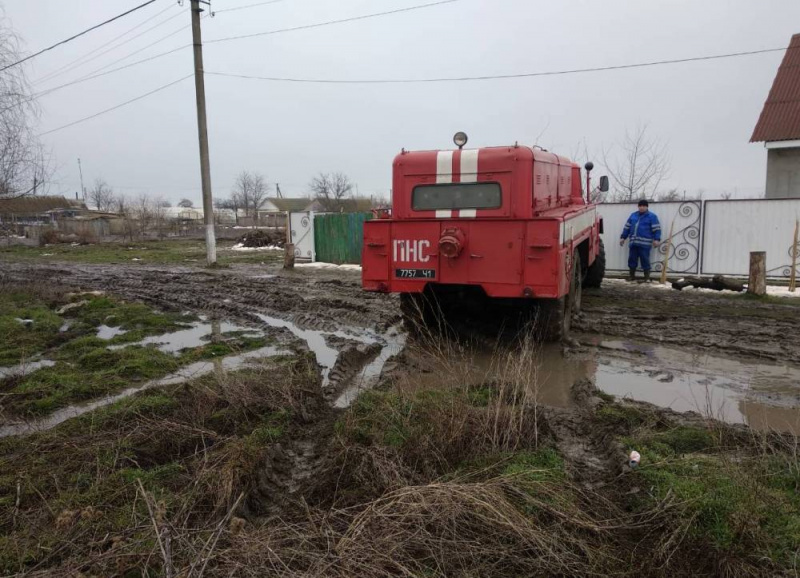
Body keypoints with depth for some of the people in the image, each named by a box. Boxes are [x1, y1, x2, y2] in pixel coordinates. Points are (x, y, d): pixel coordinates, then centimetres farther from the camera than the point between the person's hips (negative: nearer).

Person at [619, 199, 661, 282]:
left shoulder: (652, 216, 2)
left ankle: (647, 278, 4)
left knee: (645, 260, -4)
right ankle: (632, 276, 18)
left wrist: (657, 239, -14)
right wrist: (623, 237, 16)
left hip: (645, 243, -5)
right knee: (632, 259, 7)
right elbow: (627, 227, 21)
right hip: (633, 242, 5)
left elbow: (656, 229, -3)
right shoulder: (633, 215, 17)